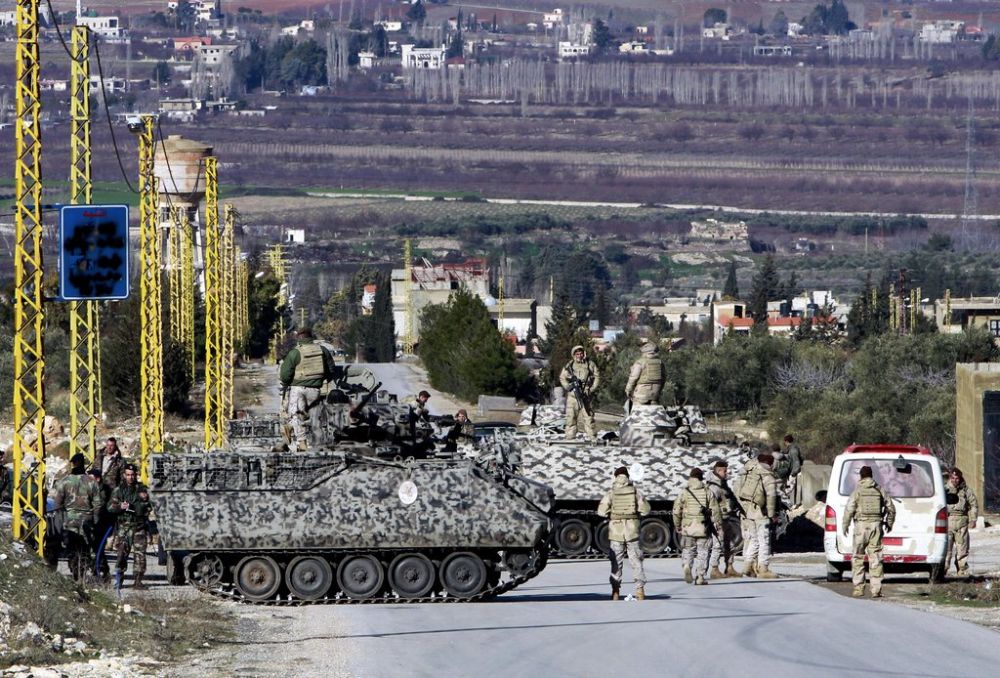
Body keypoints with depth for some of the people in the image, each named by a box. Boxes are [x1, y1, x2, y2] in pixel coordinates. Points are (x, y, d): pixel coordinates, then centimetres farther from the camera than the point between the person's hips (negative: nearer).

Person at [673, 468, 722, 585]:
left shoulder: (684, 493, -1)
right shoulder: (708, 493, -1)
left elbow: (676, 511, -1)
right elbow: (715, 511, -2)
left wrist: (678, 525, 13)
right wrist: (719, 526, 7)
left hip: (688, 527, 0)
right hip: (703, 527, 0)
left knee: (688, 550, 13)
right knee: (703, 552, 8)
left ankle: (687, 565, -15)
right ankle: (700, 576, 6)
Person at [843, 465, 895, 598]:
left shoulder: (857, 491, -3)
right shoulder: (879, 490, 7)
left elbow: (849, 510, -9)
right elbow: (890, 508, 12)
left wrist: (845, 526, 2)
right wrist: (889, 523, 28)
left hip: (861, 526, -3)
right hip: (876, 525, 3)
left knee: (858, 558, 7)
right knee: (875, 558, 2)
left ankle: (859, 588, 4)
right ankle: (876, 589, -3)